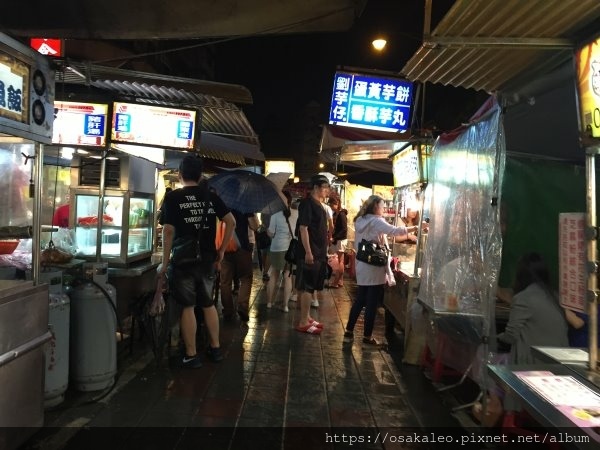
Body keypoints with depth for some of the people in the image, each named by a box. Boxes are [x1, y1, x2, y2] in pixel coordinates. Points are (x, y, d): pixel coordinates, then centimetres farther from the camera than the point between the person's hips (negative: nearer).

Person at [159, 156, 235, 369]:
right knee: (208, 303, 17)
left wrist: (165, 263, -5)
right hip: (207, 259, 4)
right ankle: (215, 348, 24)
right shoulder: (211, 196, 4)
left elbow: (168, 231, -11)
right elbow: (231, 222, 3)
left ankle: (191, 355, 10)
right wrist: (221, 250, 11)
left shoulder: (173, 197, -7)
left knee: (187, 306, 4)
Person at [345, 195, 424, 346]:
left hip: (362, 266, 8)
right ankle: (367, 336, 8)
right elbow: (394, 231, -27)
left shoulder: (360, 221, 12)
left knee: (360, 300, 15)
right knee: (372, 302, 1)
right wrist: (415, 228, -20)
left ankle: (349, 330, 19)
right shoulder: (376, 221, -13)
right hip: (374, 268, -8)